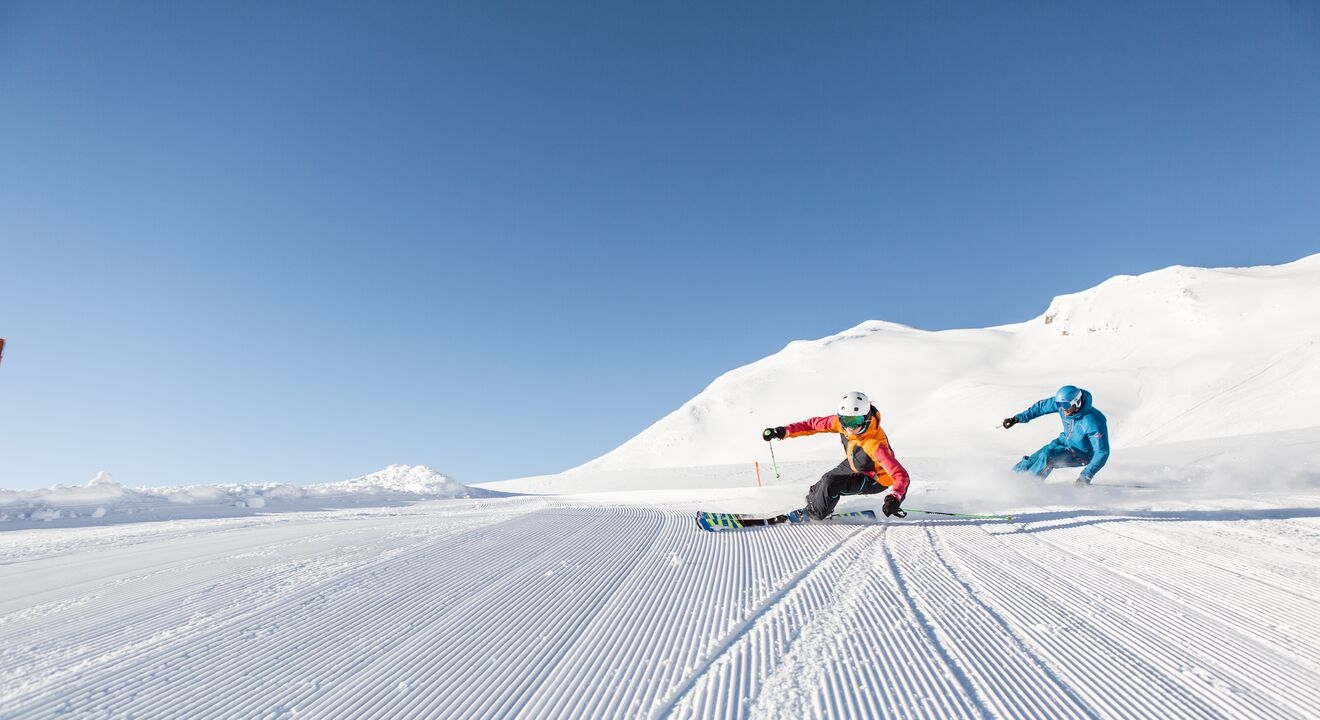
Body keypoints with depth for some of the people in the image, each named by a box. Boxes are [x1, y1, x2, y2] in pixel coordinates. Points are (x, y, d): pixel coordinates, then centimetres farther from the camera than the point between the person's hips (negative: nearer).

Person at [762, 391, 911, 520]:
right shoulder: (842, 422, -24)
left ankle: (815, 514, 10)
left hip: (874, 479, -7)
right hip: (854, 466, 7)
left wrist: (895, 498, -61)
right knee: (828, 479, 19)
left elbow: (901, 475, -43)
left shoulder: (875, 444, -42)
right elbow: (815, 424, -13)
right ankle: (812, 501, 52)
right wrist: (784, 431, -21)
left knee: (830, 484, -20)